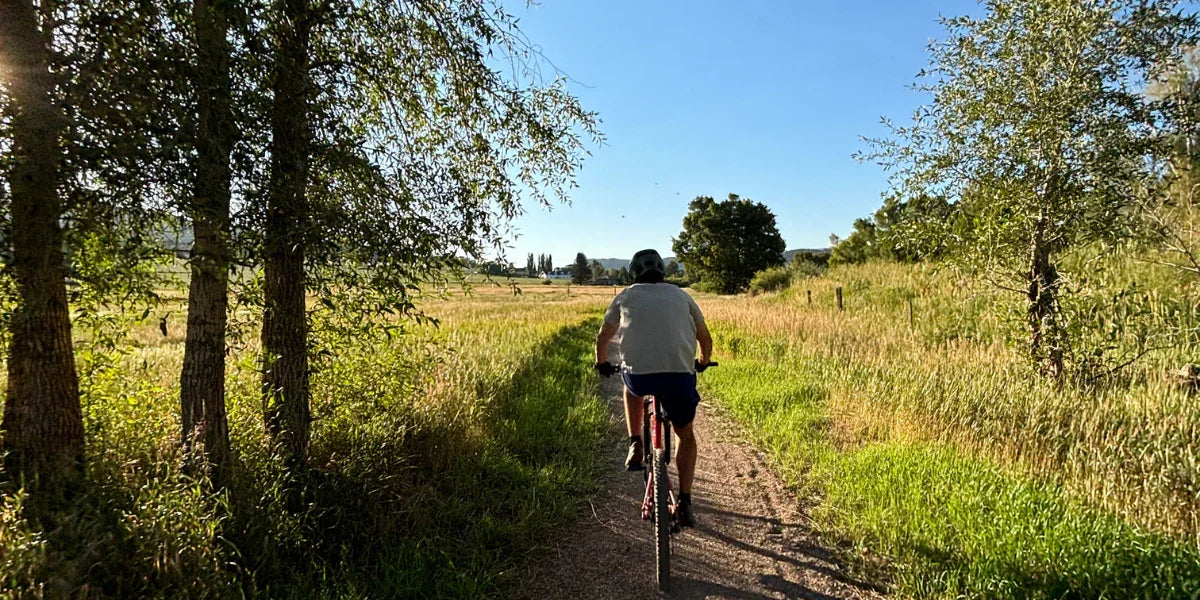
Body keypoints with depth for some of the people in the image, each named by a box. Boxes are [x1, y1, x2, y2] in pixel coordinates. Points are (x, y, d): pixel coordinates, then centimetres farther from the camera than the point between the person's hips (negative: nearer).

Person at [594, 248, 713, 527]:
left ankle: (636, 446, 23)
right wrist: (703, 361, 45)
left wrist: (602, 363, 43)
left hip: (639, 375, 0)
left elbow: (602, 338, 24)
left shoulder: (626, 296, 18)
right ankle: (684, 502, 14)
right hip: (680, 375, 1)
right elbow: (705, 339, 25)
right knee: (686, 435, 23)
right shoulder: (680, 295, 20)